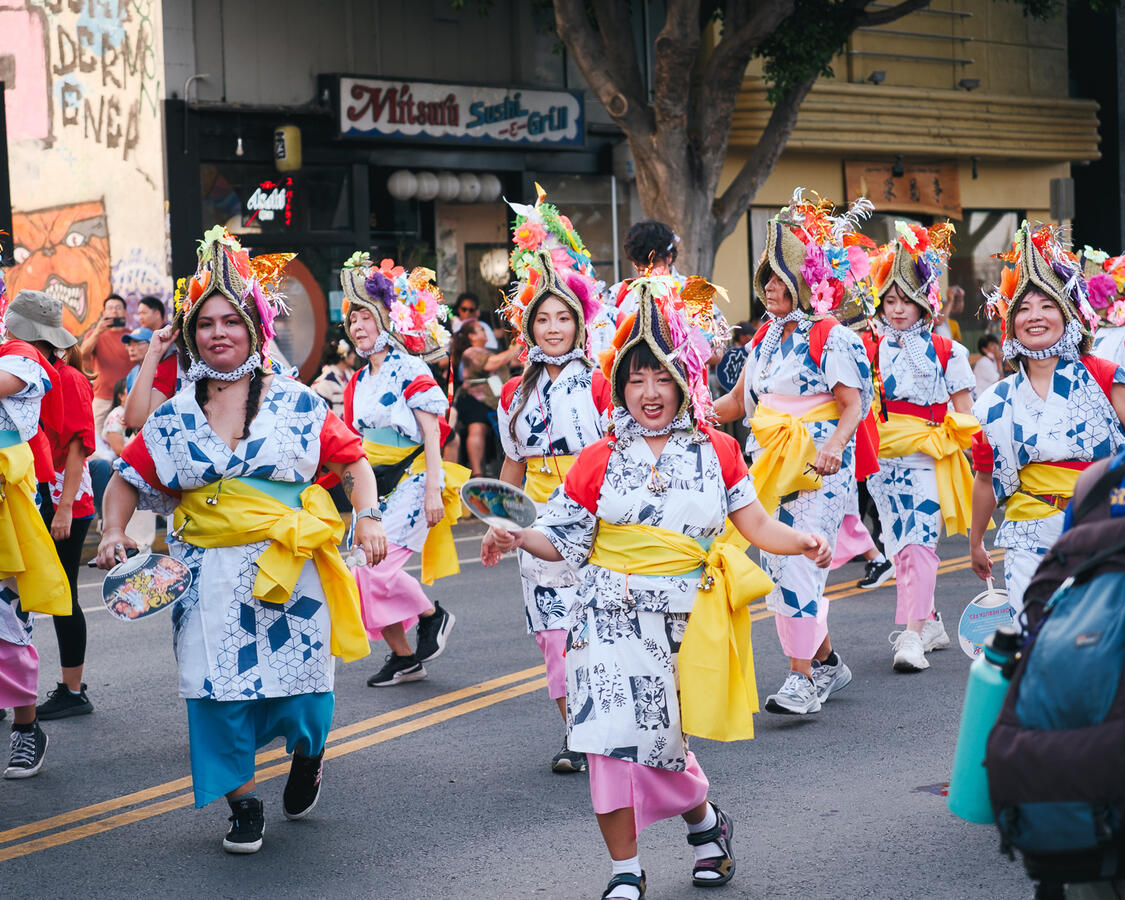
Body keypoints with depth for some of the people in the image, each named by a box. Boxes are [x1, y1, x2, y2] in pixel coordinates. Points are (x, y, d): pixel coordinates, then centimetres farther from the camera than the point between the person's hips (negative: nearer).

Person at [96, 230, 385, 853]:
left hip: (288, 568, -1)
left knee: (300, 688, 1)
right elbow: (129, 476, 12)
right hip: (209, 576, 1)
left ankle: (307, 755, 36)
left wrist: (367, 516, -8)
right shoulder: (174, 416, 6)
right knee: (220, 687, -2)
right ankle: (243, 803, 15)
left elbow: (351, 459, 6)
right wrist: (114, 531, -5)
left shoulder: (297, 403, 2)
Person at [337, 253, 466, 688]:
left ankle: (432, 615, 7)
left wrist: (433, 490, -18)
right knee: (362, 573, 0)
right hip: (374, 485, 7)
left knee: (377, 567, -19)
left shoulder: (411, 369, -7)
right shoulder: (358, 381, 13)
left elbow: (431, 434, -12)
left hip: (410, 481, -7)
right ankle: (403, 657, 12)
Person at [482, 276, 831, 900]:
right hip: (612, 615, 0)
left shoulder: (716, 452, 8)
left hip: (683, 616, 0)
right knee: (614, 734, -11)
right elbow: (562, 540, 7)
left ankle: (705, 821, 34)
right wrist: (517, 538, -12)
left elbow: (757, 526, 7)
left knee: (656, 741, 0)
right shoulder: (600, 460, 7)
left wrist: (801, 542, -12)